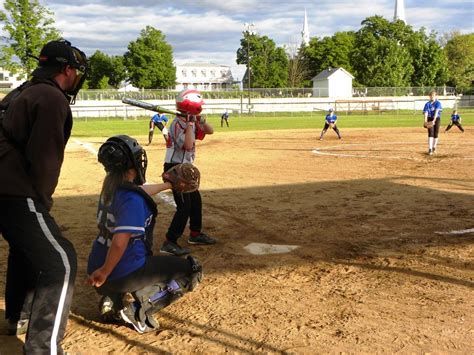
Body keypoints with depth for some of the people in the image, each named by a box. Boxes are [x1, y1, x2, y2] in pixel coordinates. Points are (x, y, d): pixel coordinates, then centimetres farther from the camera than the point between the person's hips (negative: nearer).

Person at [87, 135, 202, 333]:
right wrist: (104, 272, -19)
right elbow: (119, 243, -33)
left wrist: (167, 185, 37)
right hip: (122, 275, -8)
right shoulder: (132, 199, -23)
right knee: (191, 271, 5)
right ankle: (138, 308, -6)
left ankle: (114, 300, 12)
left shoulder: (110, 187, 4)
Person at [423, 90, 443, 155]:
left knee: (436, 134, 6)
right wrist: (425, 121, -23)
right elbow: (425, 113, -7)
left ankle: (434, 148, 26)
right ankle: (430, 149, -17)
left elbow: (436, 112, -17)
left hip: (437, 119, 0)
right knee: (430, 133, -12)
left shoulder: (438, 103, -3)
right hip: (430, 119, 0)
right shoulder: (427, 104, 2)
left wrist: (434, 120, -30)